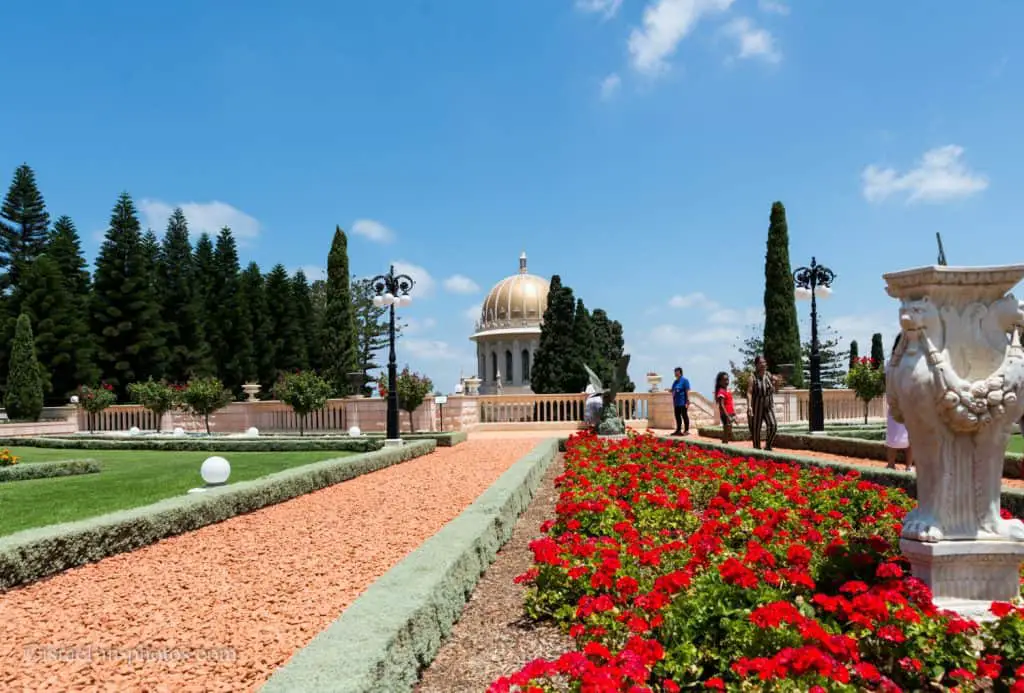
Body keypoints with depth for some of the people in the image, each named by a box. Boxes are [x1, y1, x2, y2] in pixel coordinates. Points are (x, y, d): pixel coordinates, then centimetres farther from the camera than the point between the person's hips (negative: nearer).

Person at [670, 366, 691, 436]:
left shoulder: (684, 381, -7)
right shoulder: (675, 382, 14)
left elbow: (687, 392, -10)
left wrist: (687, 402, -14)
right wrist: (673, 401, 17)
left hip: (683, 402, -7)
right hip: (676, 403, 7)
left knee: (684, 416, -2)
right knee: (677, 416, 11)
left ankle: (686, 430, 2)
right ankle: (678, 430, 18)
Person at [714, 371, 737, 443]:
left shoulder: (728, 391, 14)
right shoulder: (721, 392, -13)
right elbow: (721, 405, -19)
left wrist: (734, 415, 17)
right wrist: (727, 416, -23)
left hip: (730, 415, 9)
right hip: (725, 415, -9)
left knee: (729, 435, 12)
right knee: (726, 434, -7)